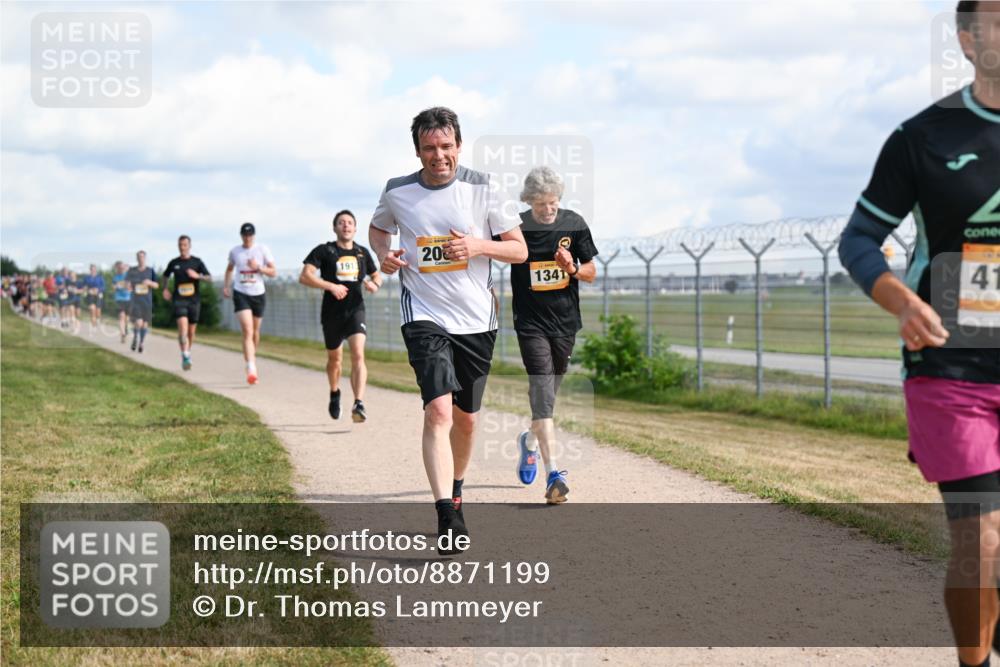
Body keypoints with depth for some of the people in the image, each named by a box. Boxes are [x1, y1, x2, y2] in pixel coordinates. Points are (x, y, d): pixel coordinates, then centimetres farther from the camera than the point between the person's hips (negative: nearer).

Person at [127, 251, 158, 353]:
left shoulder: (150, 271, 1)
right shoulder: (132, 271, 1)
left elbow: (156, 285, 2)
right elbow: (127, 281, 14)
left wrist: (150, 283, -18)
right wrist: (128, 286, -9)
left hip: (147, 301, 1)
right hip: (135, 301, -1)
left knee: (145, 323, 6)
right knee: (138, 323, -15)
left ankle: (141, 343, 25)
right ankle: (135, 338, 14)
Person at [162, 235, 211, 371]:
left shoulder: (197, 262, 3)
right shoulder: (174, 263, 6)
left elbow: (208, 277, 0)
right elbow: (165, 276, 24)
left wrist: (197, 276, -18)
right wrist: (165, 289, 9)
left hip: (194, 300, 1)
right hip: (179, 299, -1)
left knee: (191, 331, 8)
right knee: (182, 325, -20)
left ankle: (188, 352, 31)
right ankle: (185, 357, -23)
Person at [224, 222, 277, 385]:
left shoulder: (262, 250, -1)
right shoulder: (234, 252, 3)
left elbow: (273, 272, -1)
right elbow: (229, 269, 22)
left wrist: (258, 267, -17)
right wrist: (225, 286, 11)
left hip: (258, 294, 1)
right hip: (241, 294, -1)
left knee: (255, 332, 13)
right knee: (247, 331, -17)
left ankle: (252, 359, 38)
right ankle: (251, 369, -27)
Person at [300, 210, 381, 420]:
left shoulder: (362, 252, 11)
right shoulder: (324, 251, 0)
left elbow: (376, 275, 26)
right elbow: (305, 277, -9)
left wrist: (375, 284, 2)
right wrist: (331, 286, -19)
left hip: (356, 310, 1)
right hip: (332, 313, -1)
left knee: (358, 355, -19)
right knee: (335, 359, 14)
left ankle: (359, 404, -27)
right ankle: (334, 393, 43)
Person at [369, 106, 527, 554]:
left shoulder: (482, 189, -3)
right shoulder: (397, 193, -1)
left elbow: (519, 250, 1)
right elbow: (378, 227, 22)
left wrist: (479, 246, -17)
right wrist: (383, 255, 0)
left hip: (476, 320, 2)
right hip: (425, 318, -2)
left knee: (465, 416, 15)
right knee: (438, 410, -20)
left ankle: (456, 488, 42)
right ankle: (447, 517, -24)